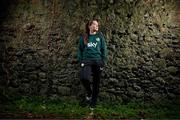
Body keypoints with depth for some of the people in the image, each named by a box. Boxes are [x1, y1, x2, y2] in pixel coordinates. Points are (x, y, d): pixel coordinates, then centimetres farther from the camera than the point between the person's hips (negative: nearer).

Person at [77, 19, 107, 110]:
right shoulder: (83, 38, 8)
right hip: (87, 61, -1)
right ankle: (89, 92, 6)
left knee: (96, 83, 5)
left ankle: (93, 104, 22)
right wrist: (81, 61, 2)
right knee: (84, 78, -27)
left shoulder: (100, 36, 7)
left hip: (97, 61, 1)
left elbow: (104, 49, 7)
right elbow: (80, 50, 12)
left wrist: (104, 61, 0)